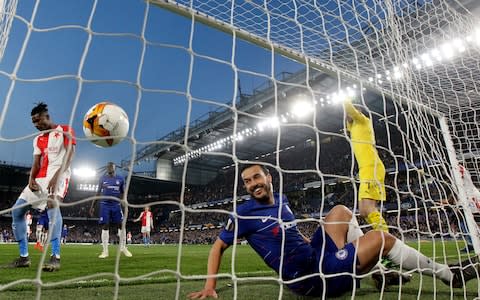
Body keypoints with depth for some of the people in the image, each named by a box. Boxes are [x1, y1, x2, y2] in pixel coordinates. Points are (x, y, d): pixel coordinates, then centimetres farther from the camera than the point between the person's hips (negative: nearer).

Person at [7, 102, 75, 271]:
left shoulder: (65, 130, 1)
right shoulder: (38, 139, 22)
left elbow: (69, 155, -11)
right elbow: (36, 164, 15)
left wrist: (57, 176, -24)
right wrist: (31, 178, -7)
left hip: (59, 174, -8)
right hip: (41, 177, 8)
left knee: (52, 204, -34)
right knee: (17, 210, 4)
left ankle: (55, 257, -35)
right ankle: (24, 256, 12)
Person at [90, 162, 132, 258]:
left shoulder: (120, 179, 6)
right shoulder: (102, 178, 6)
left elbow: (123, 193, 11)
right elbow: (98, 192, 10)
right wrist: (92, 206, 7)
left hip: (116, 205, 0)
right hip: (105, 205, 0)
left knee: (121, 225, -4)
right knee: (105, 226, -2)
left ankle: (123, 248, 9)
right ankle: (105, 251, 4)